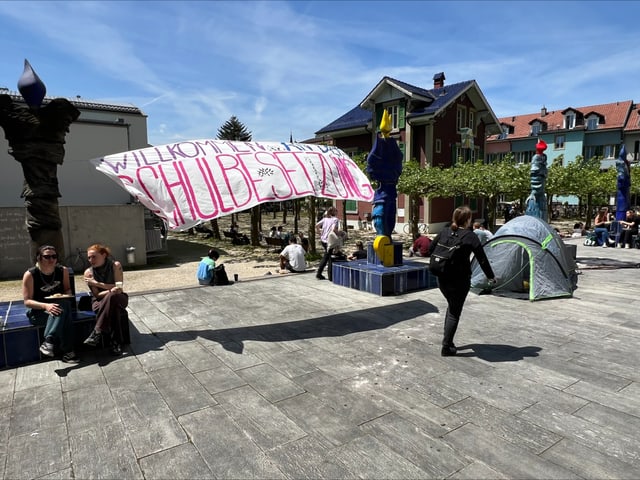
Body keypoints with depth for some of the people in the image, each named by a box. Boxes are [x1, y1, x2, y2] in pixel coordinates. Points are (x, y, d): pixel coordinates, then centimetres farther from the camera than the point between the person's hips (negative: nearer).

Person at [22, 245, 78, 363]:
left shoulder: (63, 271, 0)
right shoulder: (30, 274, -10)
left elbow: (68, 290, 11)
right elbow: (27, 301, -12)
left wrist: (63, 296, -14)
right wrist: (46, 306, -30)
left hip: (58, 306, 3)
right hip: (38, 311, -3)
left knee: (64, 304, -35)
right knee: (64, 316, -34)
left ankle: (48, 342, -33)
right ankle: (67, 351, -34)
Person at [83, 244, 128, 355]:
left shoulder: (115, 265, -8)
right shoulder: (88, 272, -4)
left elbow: (119, 288, -14)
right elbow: (97, 294, -8)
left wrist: (97, 283, -19)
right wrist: (111, 290, -28)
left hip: (118, 299, 0)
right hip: (100, 301, 0)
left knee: (111, 297, -38)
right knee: (113, 308, -37)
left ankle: (97, 333, -36)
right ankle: (115, 342, -38)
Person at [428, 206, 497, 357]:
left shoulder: (444, 232, 2)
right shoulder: (471, 237, -10)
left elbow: (431, 249, 8)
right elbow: (482, 259, -6)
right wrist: (491, 277, 6)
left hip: (442, 278, 5)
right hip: (460, 280, -5)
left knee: (451, 306, 25)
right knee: (455, 312, 6)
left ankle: (447, 340, 26)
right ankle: (446, 347, 8)